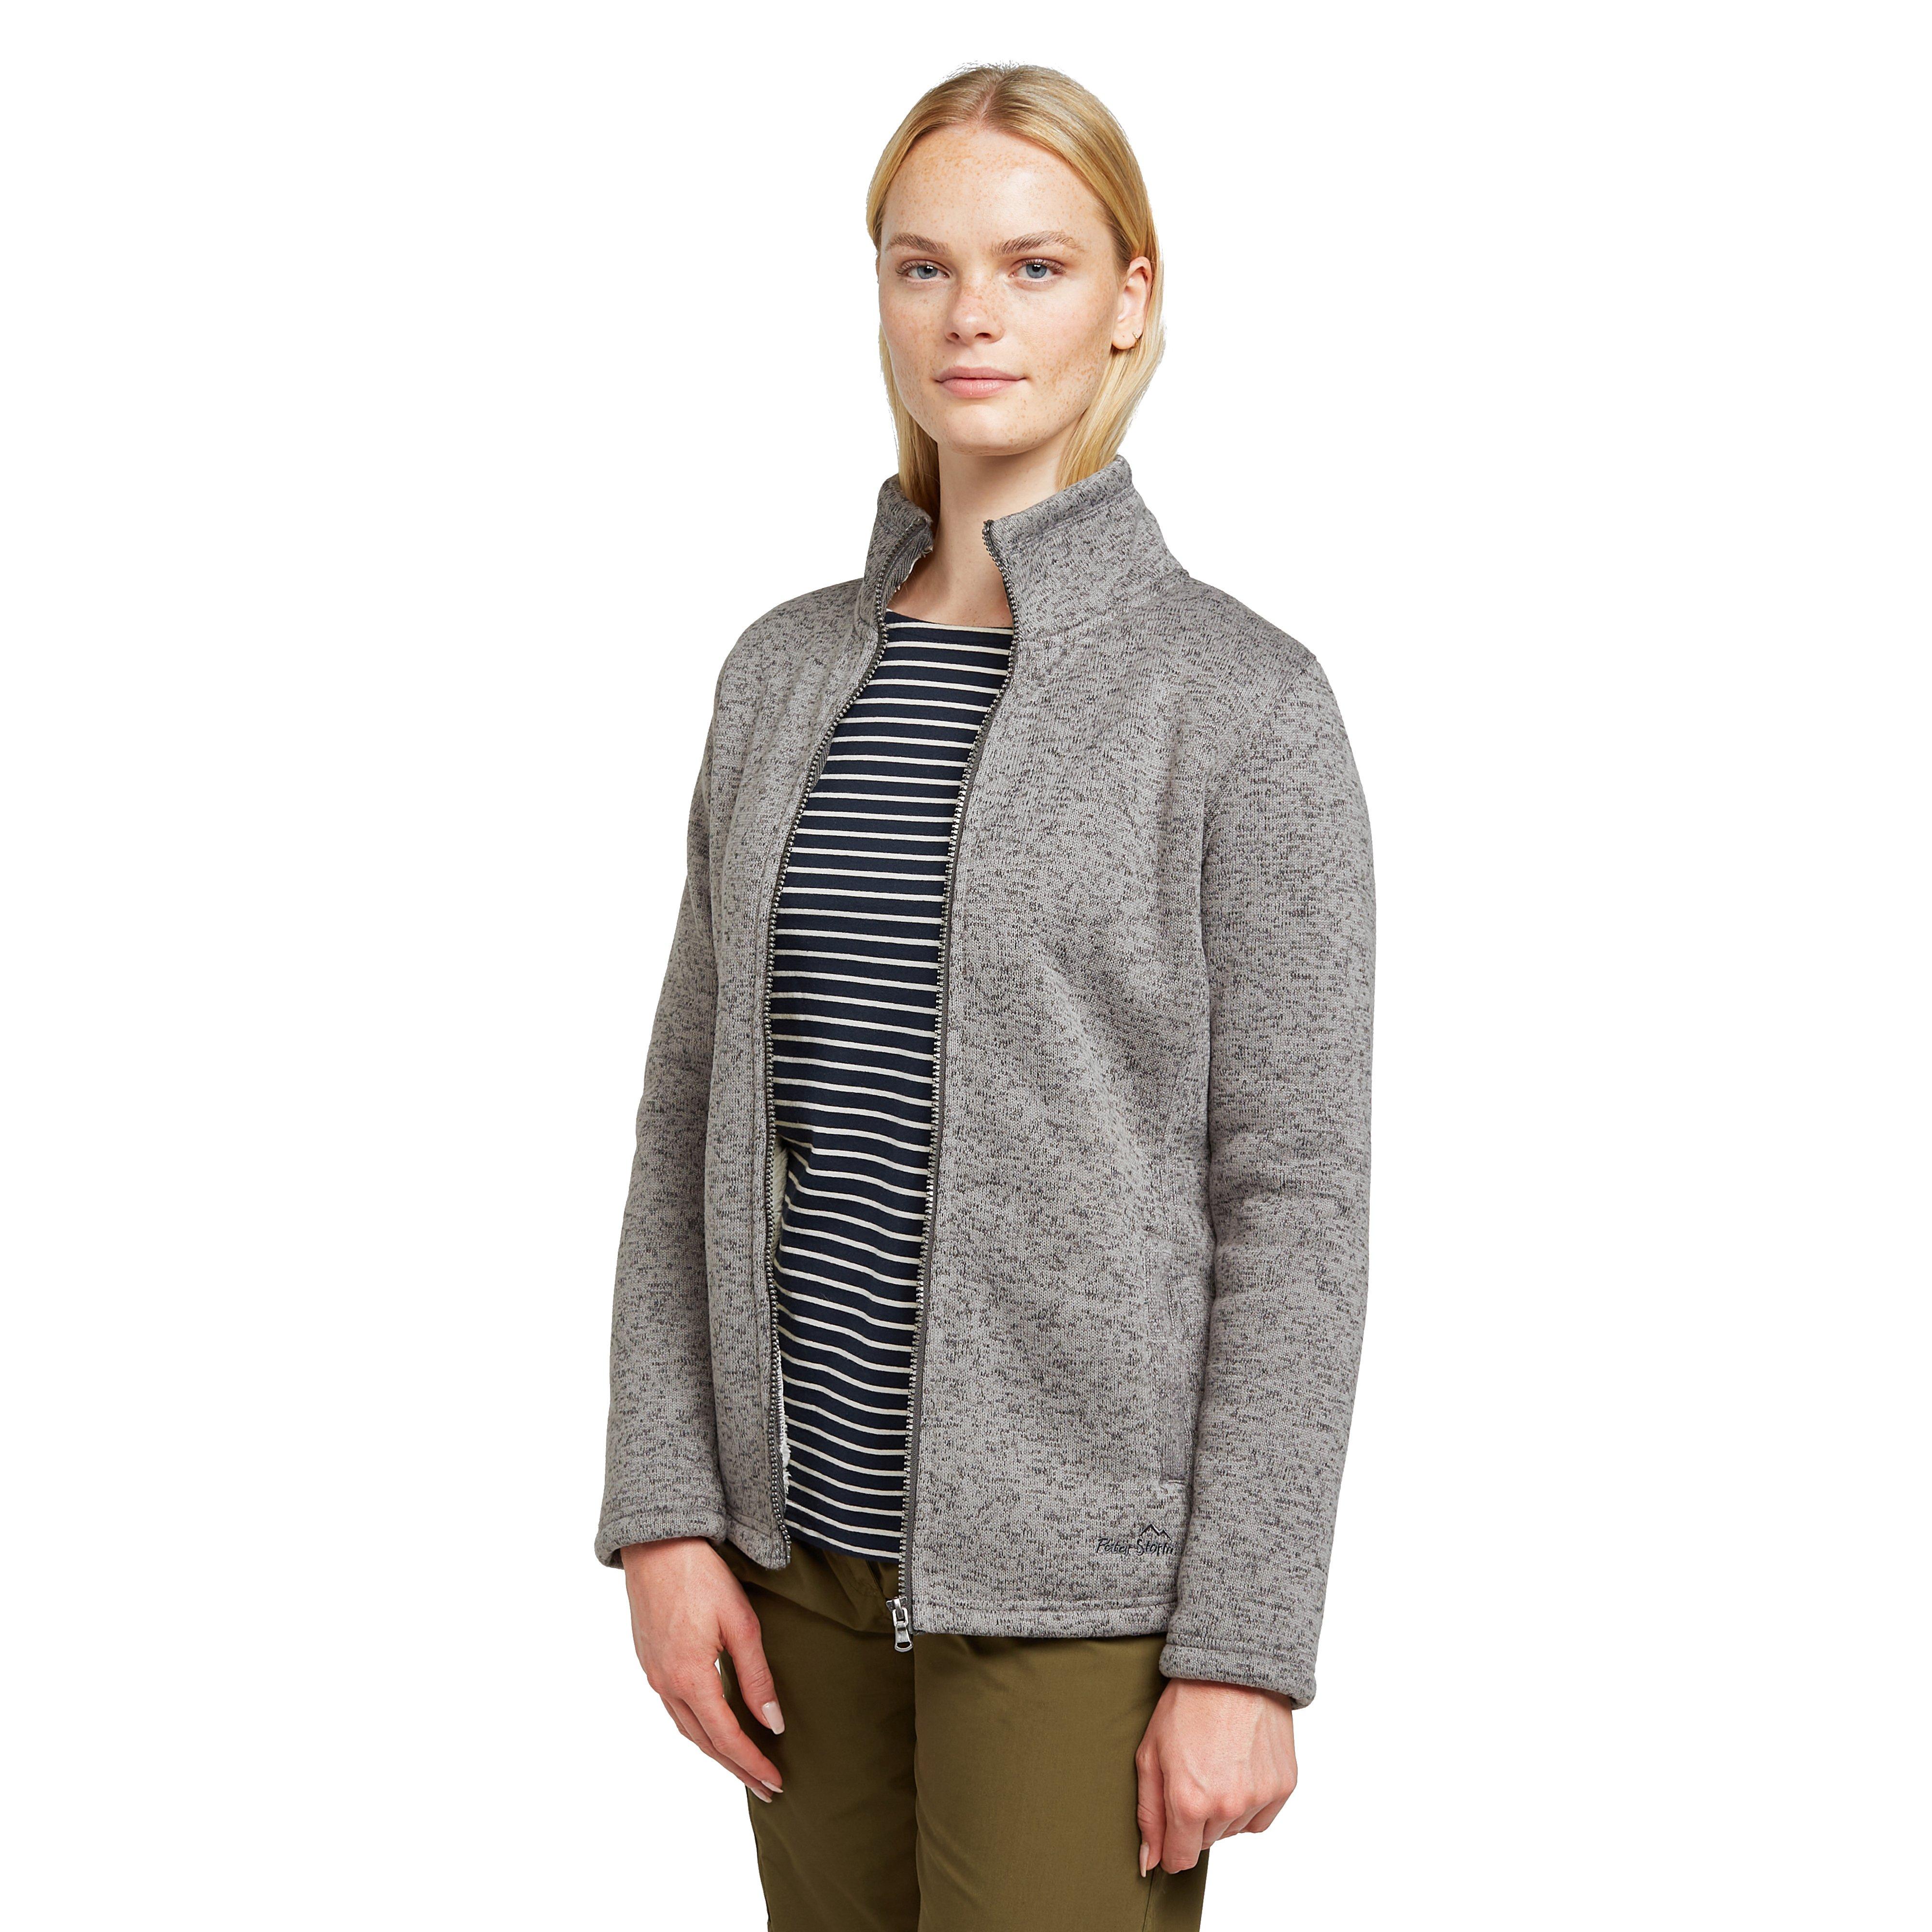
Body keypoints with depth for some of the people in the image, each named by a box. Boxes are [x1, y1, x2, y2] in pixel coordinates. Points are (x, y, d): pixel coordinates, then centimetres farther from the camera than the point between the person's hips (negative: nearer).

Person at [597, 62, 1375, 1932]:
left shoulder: (1243, 701, -10)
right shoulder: (786, 675, 5)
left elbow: (1294, 1202, -11)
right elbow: (698, 1113, 7)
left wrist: (1243, 1652, -14)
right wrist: (667, 1509, 0)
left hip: (1084, 1564, -5)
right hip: (814, 1533, 5)